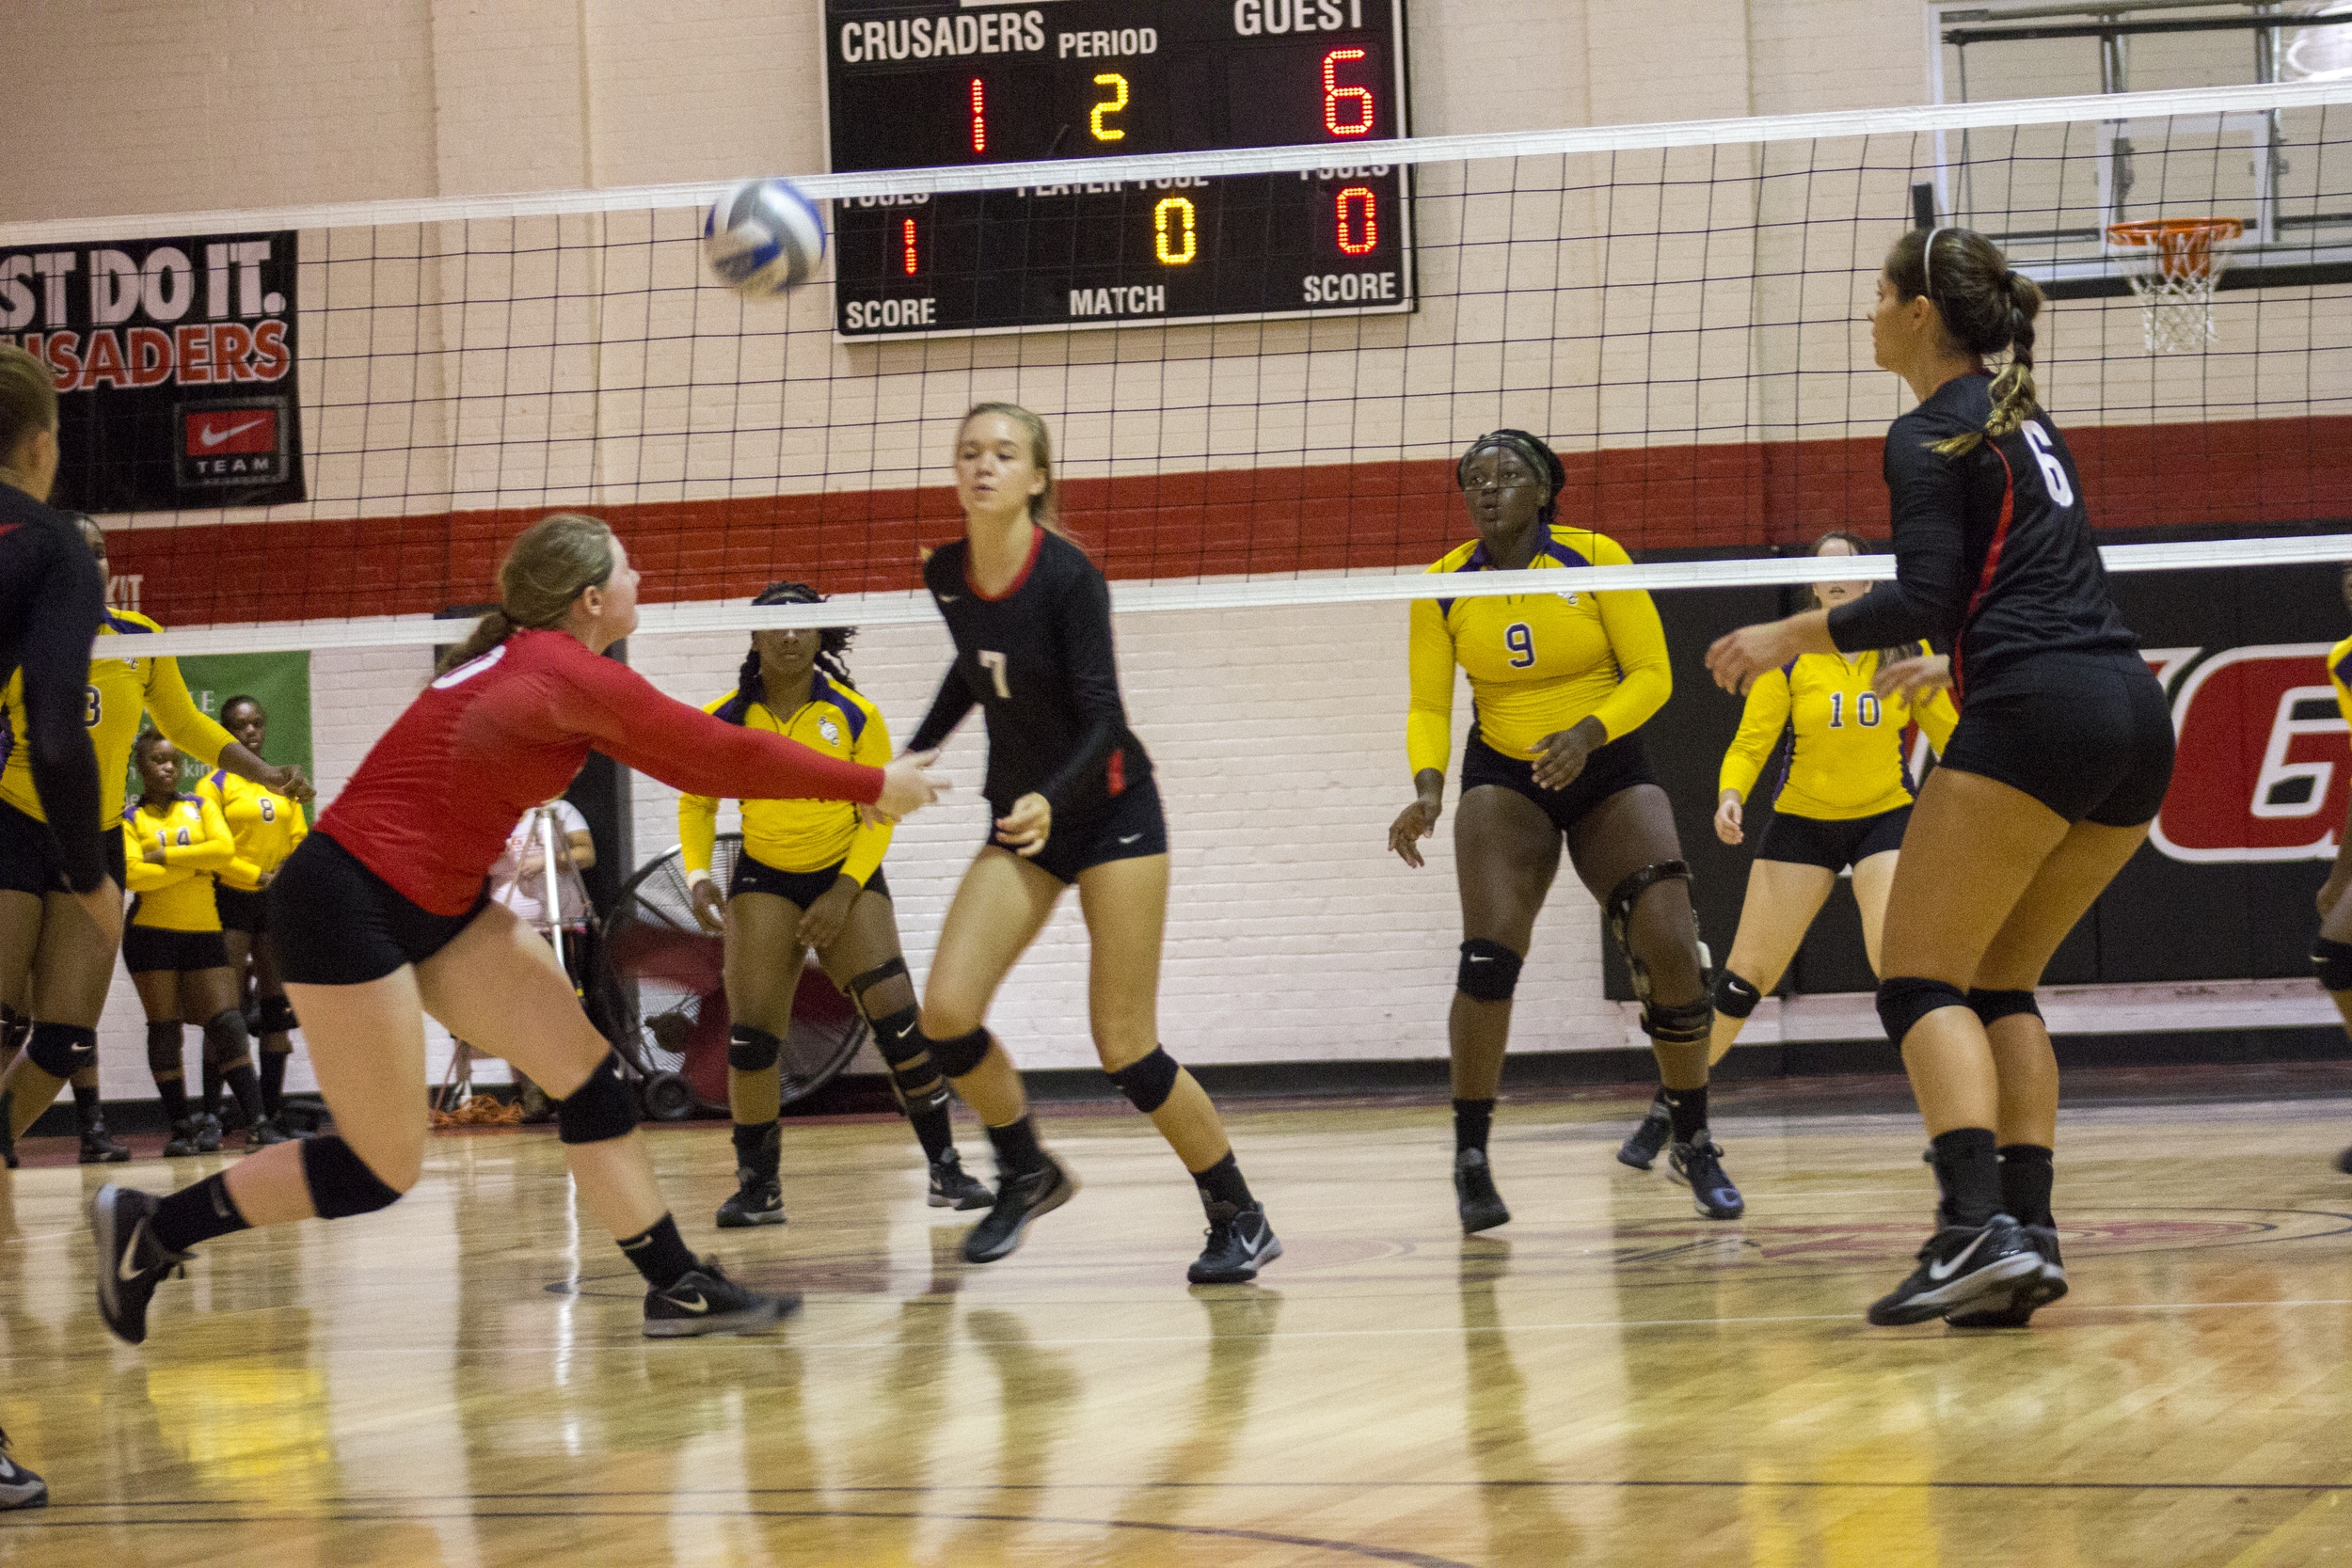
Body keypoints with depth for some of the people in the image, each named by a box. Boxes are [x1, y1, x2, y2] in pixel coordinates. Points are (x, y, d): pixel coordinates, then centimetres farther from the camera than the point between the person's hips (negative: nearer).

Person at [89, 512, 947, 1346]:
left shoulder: (528, 659, 9)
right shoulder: (572, 677, -18)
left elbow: (687, 755, 14)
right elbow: (724, 754, -14)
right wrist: (873, 786, -3)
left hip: (438, 906, 10)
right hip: (345, 907, -10)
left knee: (591, 1076, 4)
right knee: (381, 1170, -3)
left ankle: (677, 1286, 8)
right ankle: (150, 1226, 8)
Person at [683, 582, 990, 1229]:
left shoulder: (856, 716, -12)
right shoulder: (724, 720, -9)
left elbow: (881, 812, -4)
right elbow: (696, 804, 5)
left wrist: (845, 891, -14)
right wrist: (699, 876, -10)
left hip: (848, 875, -1)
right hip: (764, 878, 1)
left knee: (899, 1021, -13)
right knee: (750, 1036, -11)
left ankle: (945, 1169, -1)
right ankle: (758, 1185, 3)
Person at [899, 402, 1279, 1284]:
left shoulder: (1068, 576, -21)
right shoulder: (946, 575, -3)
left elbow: (1103, 721, -24)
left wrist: (1052, 801, -41)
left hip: (1109, 812, -5)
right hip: (1020, 819, 5)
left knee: (1125, 1049, -8)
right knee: (945, 1012, -12)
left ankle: (1240, 1219, 9)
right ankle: (1027, 1172, 12)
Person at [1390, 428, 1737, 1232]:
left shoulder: (1594, 559, -11)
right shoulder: (1443, 587, -5)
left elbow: (1651, 674, -9)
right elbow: (1427, 705, -1)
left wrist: (1588, 732, -26)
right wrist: (1427, 786, -19)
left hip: (1610, 771, 0)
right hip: (1505, 780, 0)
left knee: (1671, 952, -13)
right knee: (1488, 958, -21)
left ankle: (1694, 1144, 7)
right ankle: (1470, 1157, -6)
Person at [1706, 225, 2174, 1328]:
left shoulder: (1930, 436, -2)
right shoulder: (2024, 422, 23)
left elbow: (1925, 594, -12)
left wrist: (1792, 638, -1)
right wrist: (1953, 665, 41)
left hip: (2036, 719, -8)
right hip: (2135, 716, 9)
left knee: (1921, 980, -5)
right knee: (1999, 982, 15)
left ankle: (1977, 1228, -23)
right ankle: (2029, 1234, 2)